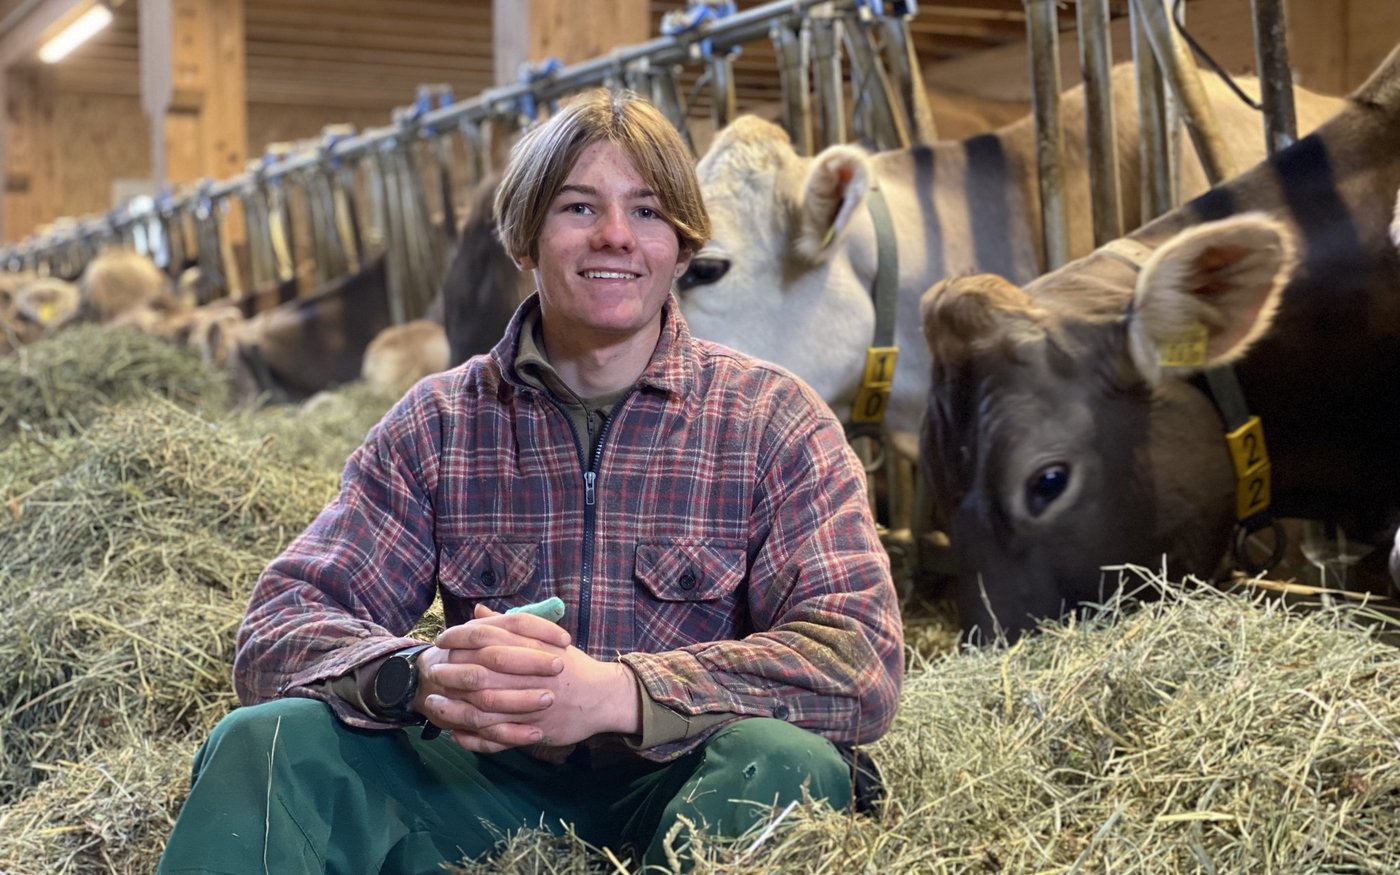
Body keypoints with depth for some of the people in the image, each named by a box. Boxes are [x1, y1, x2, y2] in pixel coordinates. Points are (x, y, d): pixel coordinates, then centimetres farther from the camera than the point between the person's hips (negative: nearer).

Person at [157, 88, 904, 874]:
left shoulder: (773, 420, -3)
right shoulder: (437, 424, 3)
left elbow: (863, 660, -16)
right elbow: (280, 631, -5)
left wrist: (616, 692, -31)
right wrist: (419, 676, -29)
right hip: (493, 790, 1)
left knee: (780, 761, -33)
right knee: (266, 741, -23)